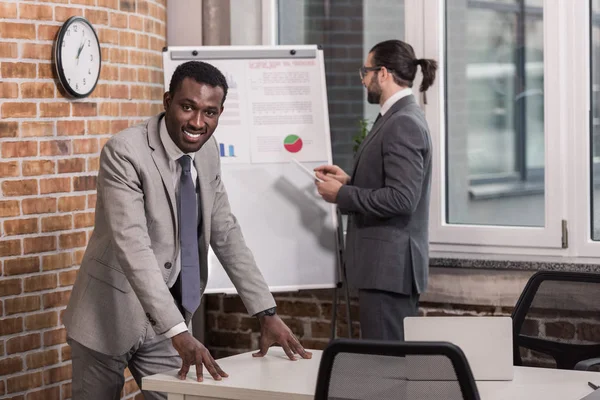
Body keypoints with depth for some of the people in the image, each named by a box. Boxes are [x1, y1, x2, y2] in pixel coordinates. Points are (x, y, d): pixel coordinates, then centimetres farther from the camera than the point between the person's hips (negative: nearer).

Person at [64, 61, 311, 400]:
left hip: (165, 322, 5)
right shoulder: (124, 153, -20)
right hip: (111, 316, -5)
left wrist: (267, 314, -1)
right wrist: (179, 332, -37)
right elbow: (132, 246, -29)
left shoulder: (208, 151, 1)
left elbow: (225, 234, 6)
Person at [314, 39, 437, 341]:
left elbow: (400, 199, -23)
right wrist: (348, 181, 10)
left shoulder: (403, 124, -16)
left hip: (389, 267, -10)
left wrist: (342, 195, -14)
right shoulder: (397, 118, 15)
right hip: (385, 263, 10)